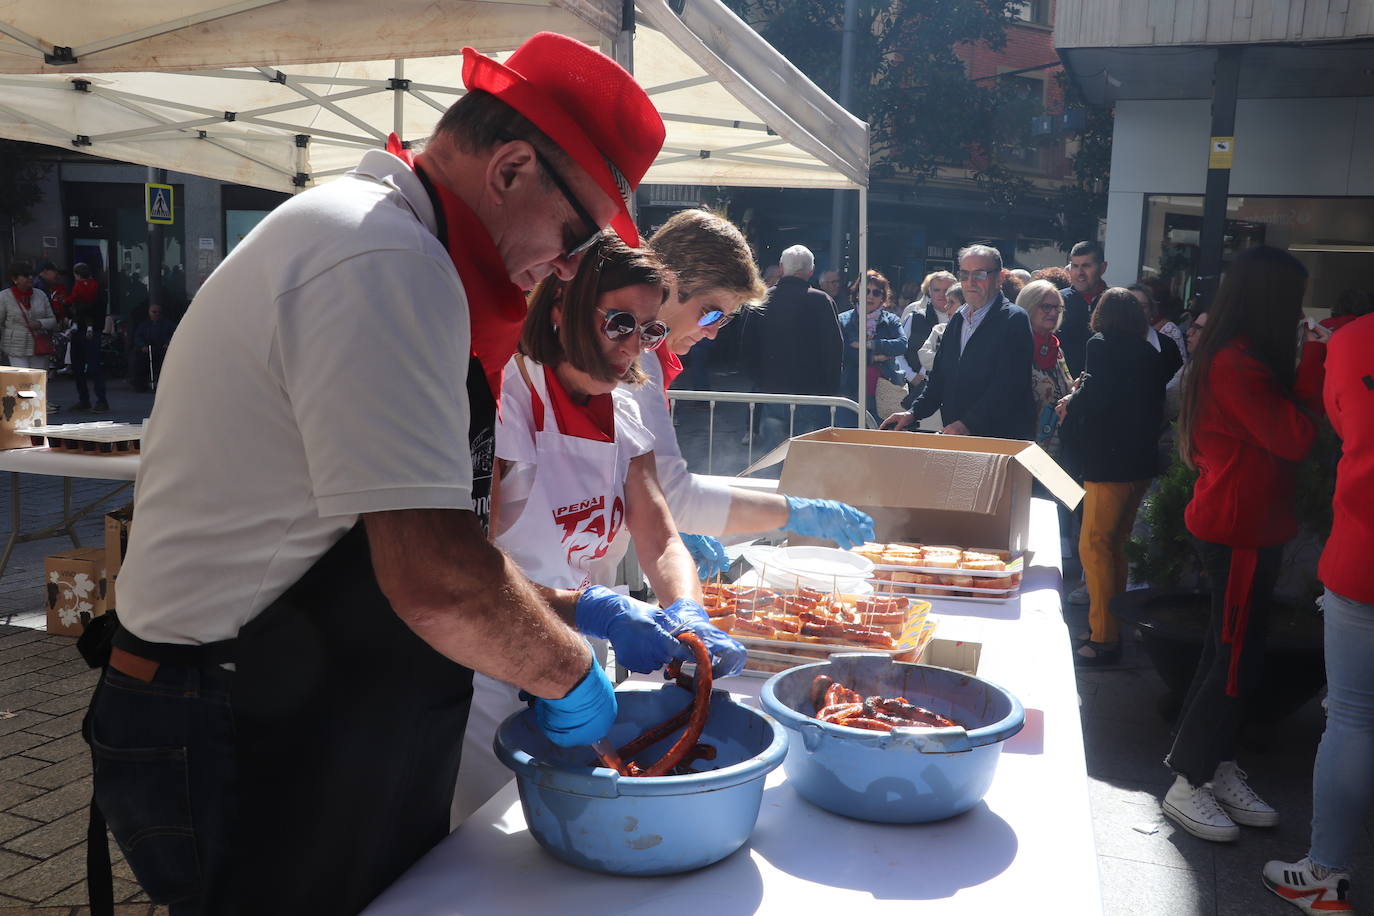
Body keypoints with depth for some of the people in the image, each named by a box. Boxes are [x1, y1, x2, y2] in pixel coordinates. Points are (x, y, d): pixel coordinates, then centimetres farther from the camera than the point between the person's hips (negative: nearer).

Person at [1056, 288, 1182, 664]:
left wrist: (1071, 404, 0)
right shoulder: (1151, 353, 11)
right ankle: (1111, 629, 26)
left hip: (1110, 461, -8)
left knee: (1093, 546, -4)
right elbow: (1155, 403, 14)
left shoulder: (1102, 344, -8)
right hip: (1141, 461, 8)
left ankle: (1103, 639, -1)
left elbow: (1095, 396, -21)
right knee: (1114, 546, 16)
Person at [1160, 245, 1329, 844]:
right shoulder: (1237, 364, -20)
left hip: (1244, 526, 10)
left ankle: (1217, 768, 30)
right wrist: (1315, 359, -15)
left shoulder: (1241, 358, 12)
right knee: (1235, 659, -2)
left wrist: (1312, 358, 3)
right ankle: (1186, 786, 9)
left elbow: (1284, 428, 10)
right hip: (1239, 530, -10)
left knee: (1232, 655, 17)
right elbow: (1295, 438, -23)